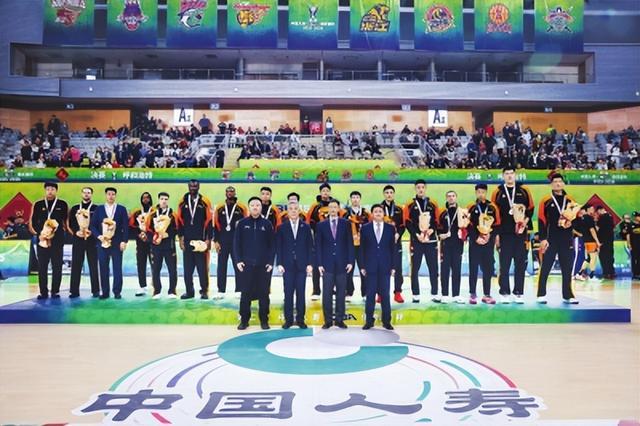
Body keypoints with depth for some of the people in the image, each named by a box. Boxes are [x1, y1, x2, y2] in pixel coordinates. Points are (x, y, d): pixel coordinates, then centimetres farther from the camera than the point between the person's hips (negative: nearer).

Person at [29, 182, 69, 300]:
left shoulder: (62, 204, 5)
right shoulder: (38, 205, 8)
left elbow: (67, 220, 7)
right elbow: (32, 221, 7)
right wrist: (38, 233, -6)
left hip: (57, 240, -1)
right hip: (42, 239, 1)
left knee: (57, 267, 1)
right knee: (42, 267, 3)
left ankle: (55, 291, 8)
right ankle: (43, 292, 9)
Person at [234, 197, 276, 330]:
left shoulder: (267, 224, 4)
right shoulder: (242, 223, 4)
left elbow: (272, 244, 4)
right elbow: (237, 243, 4)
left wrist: (271, 262, -4)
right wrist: (238, 260, -4)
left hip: (263, 265, 0)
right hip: (246, 264, 0)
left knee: (263, 293, 4)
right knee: (245, 293, 3)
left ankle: (264, 320, 14)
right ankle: (244, 320, 13)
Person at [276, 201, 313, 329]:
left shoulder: (306, 227, 5)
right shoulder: (282, 227, 4)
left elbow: (310, 246, 4)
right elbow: (278, 247, 3)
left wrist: (310, 263, -3)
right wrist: (279, 263, -5)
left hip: (302, 265, 0)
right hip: (288, 265, 0)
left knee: (301, 293, 4)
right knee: (288, 293, 3)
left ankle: (300, 319, 13)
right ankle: (288, 319, 11)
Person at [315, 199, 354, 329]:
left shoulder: (346, 224, 5)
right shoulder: (321, 225, 5)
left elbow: (350, 243, 4)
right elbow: (318, 246, 4)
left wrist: (350, 261, -3)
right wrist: (319, 263, -3)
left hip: (342, 263, 0)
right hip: (327, 264, 0)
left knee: (341, 293, 5)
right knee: (327, 293, 0)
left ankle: (339, 319, 13)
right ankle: (328, 320, 8)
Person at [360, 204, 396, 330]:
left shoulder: (390, 228, 5)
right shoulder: (365, 228, 3)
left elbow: (393, 248, 5)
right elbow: (362, 248, 3)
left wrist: (393, 266, 1)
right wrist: (362, 266, -2)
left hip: (385, 266, 1)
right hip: (370, 266, 0)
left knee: (385, 294, 4)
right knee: (370, 294, 3)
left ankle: (386, 321, 13)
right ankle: (369, 320, 12)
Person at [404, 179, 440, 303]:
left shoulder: (433, 204, 10)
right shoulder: (410, 205, 3)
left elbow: (437, 221, 8)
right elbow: (408, 223, -2)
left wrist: (431, 230, -11)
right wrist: (417, 235, -13)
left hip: (431, 240, 2)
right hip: (416, 240, -2)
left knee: (433, 268, 4)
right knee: (415, 268, 1)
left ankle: (435, 294, 11)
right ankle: (416, 295, 8)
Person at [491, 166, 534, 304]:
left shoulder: (524, 191, 7)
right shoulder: (498, 193, 4)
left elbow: (531, 209, 10)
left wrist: (525, 221, -8)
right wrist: (496, 233, -1)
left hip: (521, 233, 1)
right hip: (504, 234, -1)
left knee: (521, 264, 3)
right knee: (504, 265, 1)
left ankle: (518, 293, 10)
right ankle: (504, 293, 8)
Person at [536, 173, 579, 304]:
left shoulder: (570, 200, 9)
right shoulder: (546, 201, -2)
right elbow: (541, 221, -5)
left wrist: (572, 222, -7)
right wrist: (543, 238, -11)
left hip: (567, 240, 3)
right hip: (550, 240, -3)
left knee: (567, 269, 8)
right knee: (545, 268, 0)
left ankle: (567, 295, 17)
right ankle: (541, 295, 7)